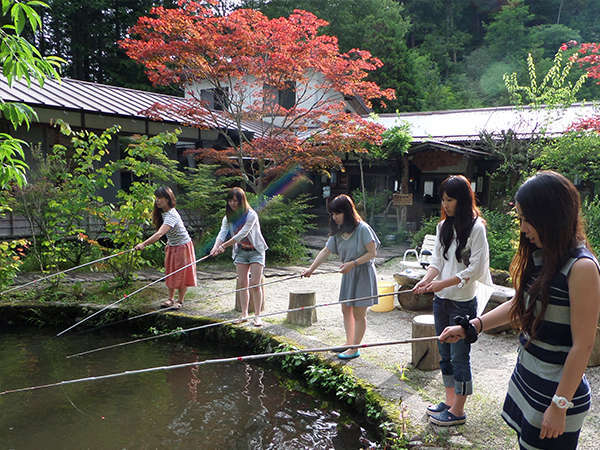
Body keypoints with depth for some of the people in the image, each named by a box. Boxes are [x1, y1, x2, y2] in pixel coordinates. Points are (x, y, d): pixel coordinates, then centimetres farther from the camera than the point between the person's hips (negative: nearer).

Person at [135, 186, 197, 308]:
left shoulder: (171, 215, -31)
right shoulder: (163, 212, -3)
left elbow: (159, 234, -43)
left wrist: (144, 244, -50)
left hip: (182, 246, -8)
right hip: (171, 246, 9)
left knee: (181, 275, 3)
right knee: (171, 273, 13)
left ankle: (180, 301, 14)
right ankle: (171, 299, 23)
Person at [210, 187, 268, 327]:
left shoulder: (251, 215, -20)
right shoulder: (228, 217, -2)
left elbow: (242, 234, -26)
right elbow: (222, 233, -15)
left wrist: (224, 245, -30)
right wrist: (216, 247, -34)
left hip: (256, 251, -5)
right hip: (241, 252, 5)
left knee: (255, 284, -9)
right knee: (242, 284, 4)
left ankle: (257, 316, -3)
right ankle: (244, 315, 12)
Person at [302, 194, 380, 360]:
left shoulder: (362, 229, -18)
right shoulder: (338, 232, 4)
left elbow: (372, 253, -16)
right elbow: (326, 251, 4)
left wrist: (352, 263, -23)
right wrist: (311, 268, -2)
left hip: (363, 274, -7)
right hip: (348, 274, 7)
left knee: (358, 313, -1)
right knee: (346, 309, 13)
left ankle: (354, 349, 9)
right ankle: (349, 343, 28)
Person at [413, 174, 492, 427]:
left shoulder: (476, 228, -11)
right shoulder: (443, 226, 9)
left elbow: (475, 268, -14)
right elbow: (437, 260, 9)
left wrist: (444, 283, -21)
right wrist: (427, 279, -10)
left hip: (463, 302, -7)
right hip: (441, 301, 7)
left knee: (459, 356, 1)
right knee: (444, 354, 16)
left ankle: (458, 411, 14)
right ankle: (450, 400, 31)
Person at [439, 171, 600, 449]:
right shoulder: (539, 256, 4)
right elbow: (519, 306, 15)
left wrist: (560, 406, -17)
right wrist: (471, 327, 6)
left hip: (557, 390, -7)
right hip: (525, 378, 7)